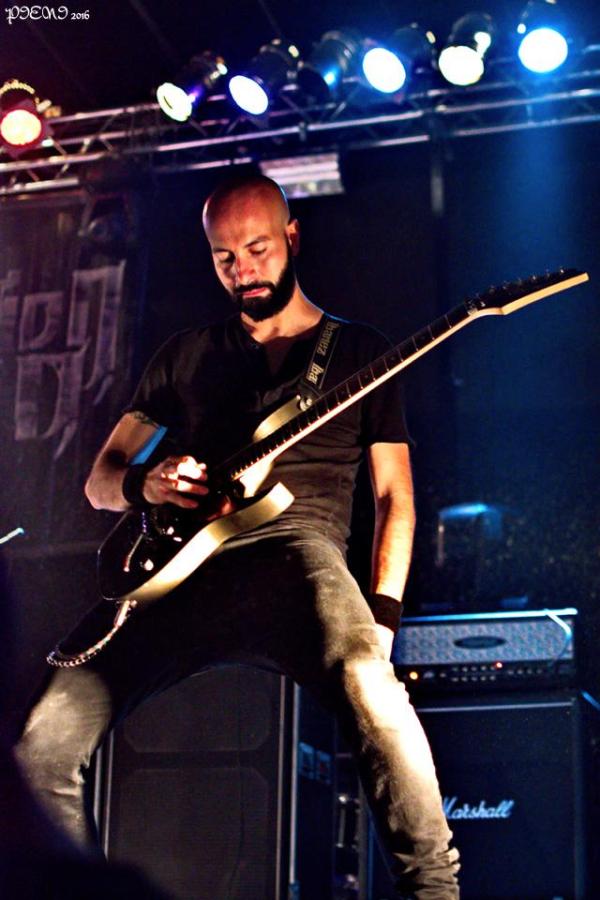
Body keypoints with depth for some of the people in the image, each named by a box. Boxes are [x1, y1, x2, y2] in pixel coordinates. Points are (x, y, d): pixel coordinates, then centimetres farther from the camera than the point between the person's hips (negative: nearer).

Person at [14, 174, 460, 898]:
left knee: (364, 679, -37)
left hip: (294, 545, -3)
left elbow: (394, 493, 12)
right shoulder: (186, 356, 23)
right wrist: (145, 484, -3)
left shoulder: (358, 350, 17)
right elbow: (98, 480, 23)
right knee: (42, 742, -14)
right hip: (176, 567, 3)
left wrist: (382, 613, -4)